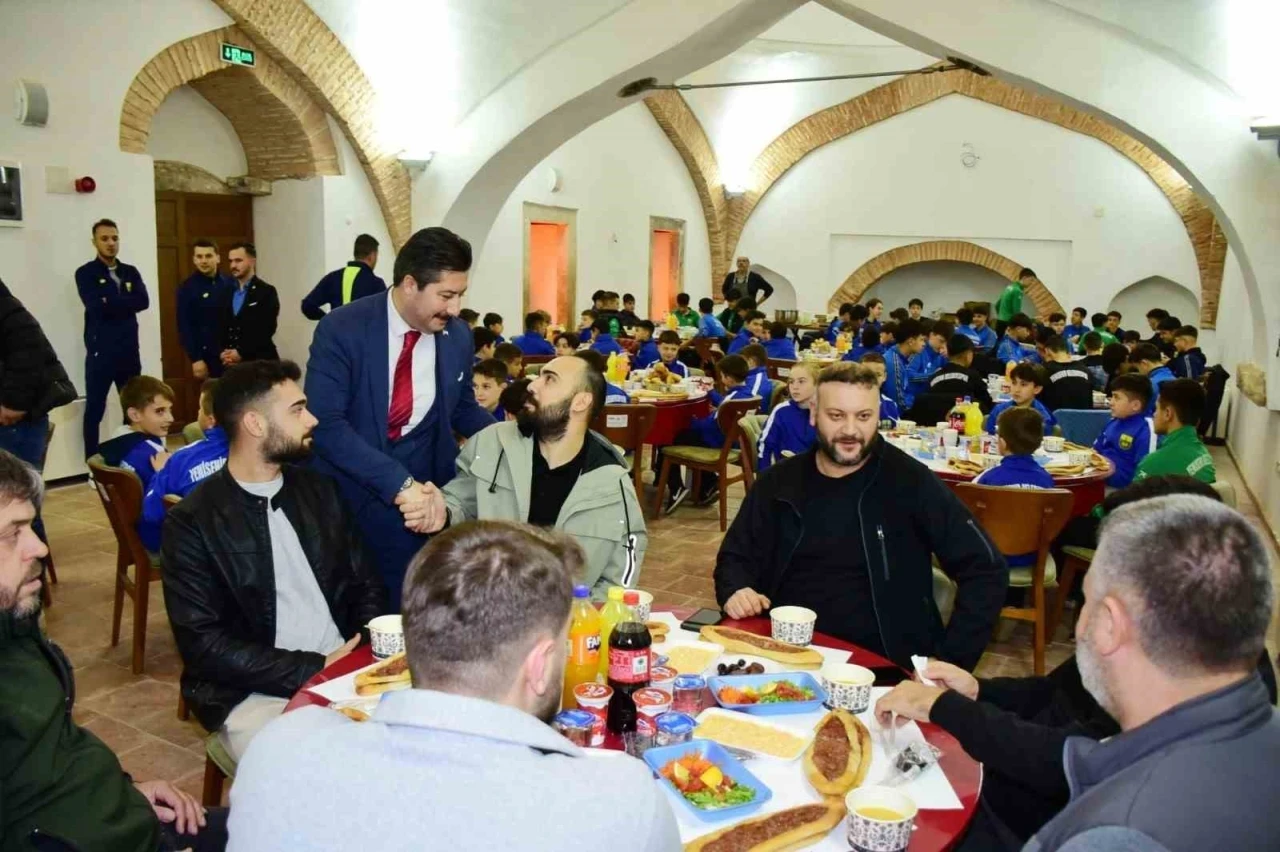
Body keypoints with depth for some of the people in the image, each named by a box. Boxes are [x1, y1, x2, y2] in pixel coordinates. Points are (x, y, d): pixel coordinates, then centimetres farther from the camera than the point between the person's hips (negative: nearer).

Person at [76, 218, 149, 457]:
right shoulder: (86, 273, -1)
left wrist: (111, 302, -11)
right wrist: (125, 303, -10)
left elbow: (143, 301, -4)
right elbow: (95, 306, -17)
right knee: (95, 409, 2)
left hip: (129, 350, 4)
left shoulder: (131, 272, 12)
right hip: (100, 352, -4)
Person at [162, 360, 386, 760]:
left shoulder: (319, 490, 8)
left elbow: (366, 586, 12)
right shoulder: (191, 522, -6)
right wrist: (314, 668, -16)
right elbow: (204, 645, -10)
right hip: (255, 693, -4)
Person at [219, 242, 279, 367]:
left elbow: (266, 330, -11)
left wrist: (240, 353, -13)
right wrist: (222, 353, -5)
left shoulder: (266, 292, -2)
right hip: (230, 364, 5)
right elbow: (221, 328, 13)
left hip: (259, 362, -5)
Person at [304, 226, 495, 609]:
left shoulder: (458, 336, -1)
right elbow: (325, 423, -20)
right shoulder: (341, 330, -14)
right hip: (345, 485, -2)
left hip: (419, 489, 3)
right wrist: (398, 482, -29)